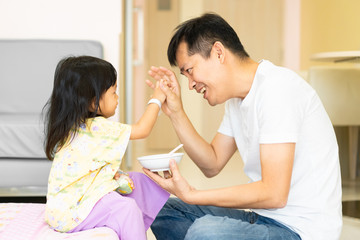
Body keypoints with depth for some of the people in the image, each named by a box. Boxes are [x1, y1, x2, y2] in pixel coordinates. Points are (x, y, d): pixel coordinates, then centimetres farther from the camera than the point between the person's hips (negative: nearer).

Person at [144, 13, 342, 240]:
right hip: (265, 217, 10)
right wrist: (176, 112, 8)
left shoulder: (276, 89, -19)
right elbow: (212, 165, 18)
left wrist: (191, 195, -19)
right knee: (164, 212, 11)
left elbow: (273, 194, -23)